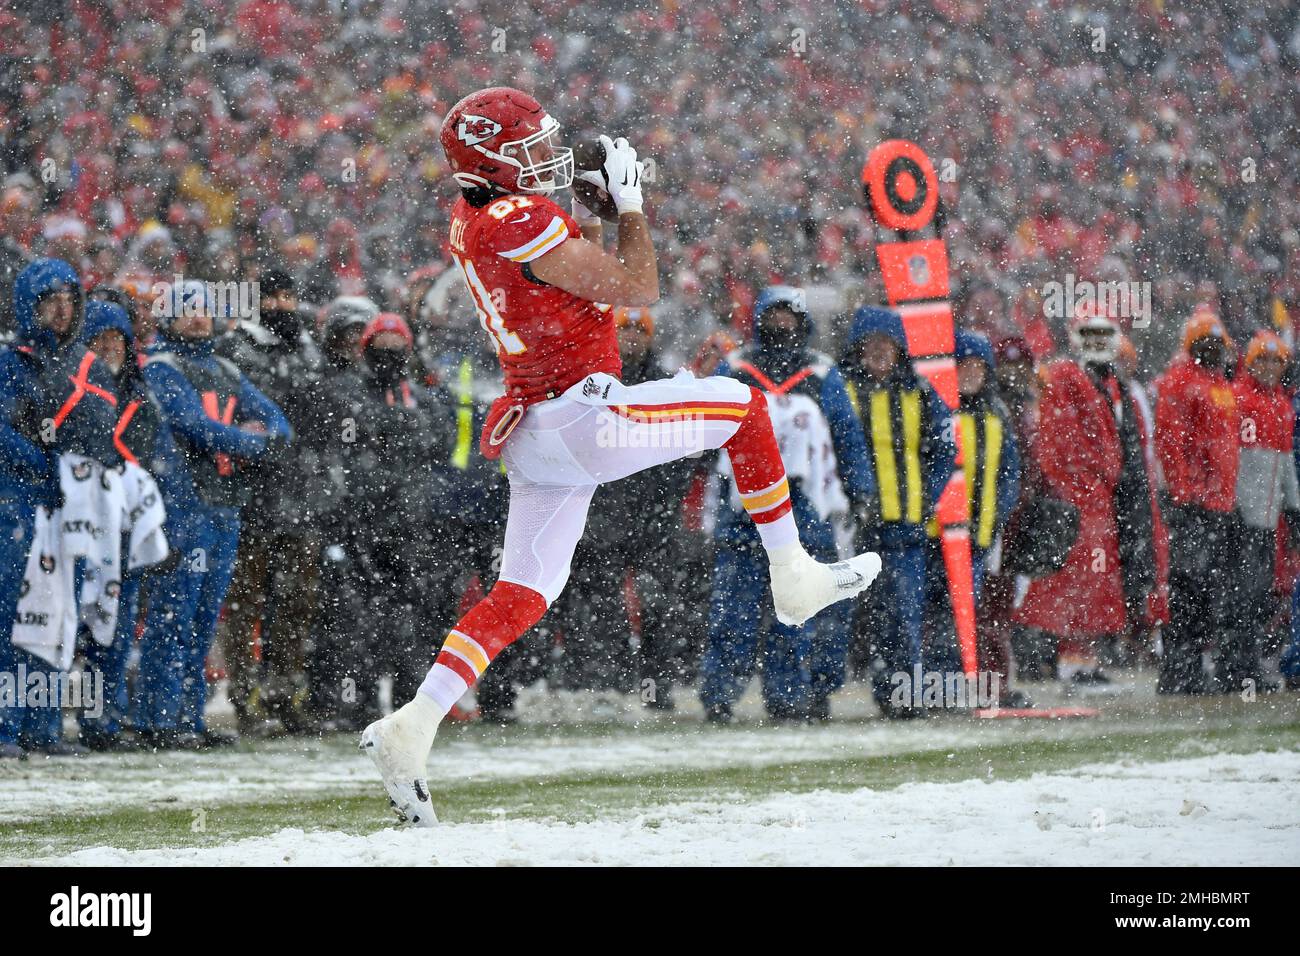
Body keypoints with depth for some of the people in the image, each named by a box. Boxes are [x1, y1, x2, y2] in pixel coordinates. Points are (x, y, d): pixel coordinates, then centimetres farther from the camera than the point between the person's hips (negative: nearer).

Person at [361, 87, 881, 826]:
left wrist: (595, 195, 18)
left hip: (532, 429, 9)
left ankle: (412, 729, -4)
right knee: (742, 403, 7)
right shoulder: (522, 223, -18)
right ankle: (793, 577, 11)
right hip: (581, 414, -9)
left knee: (520, 597, 9)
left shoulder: (469, 221, 11)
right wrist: (630, 201, -2)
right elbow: (638, 290, -14)